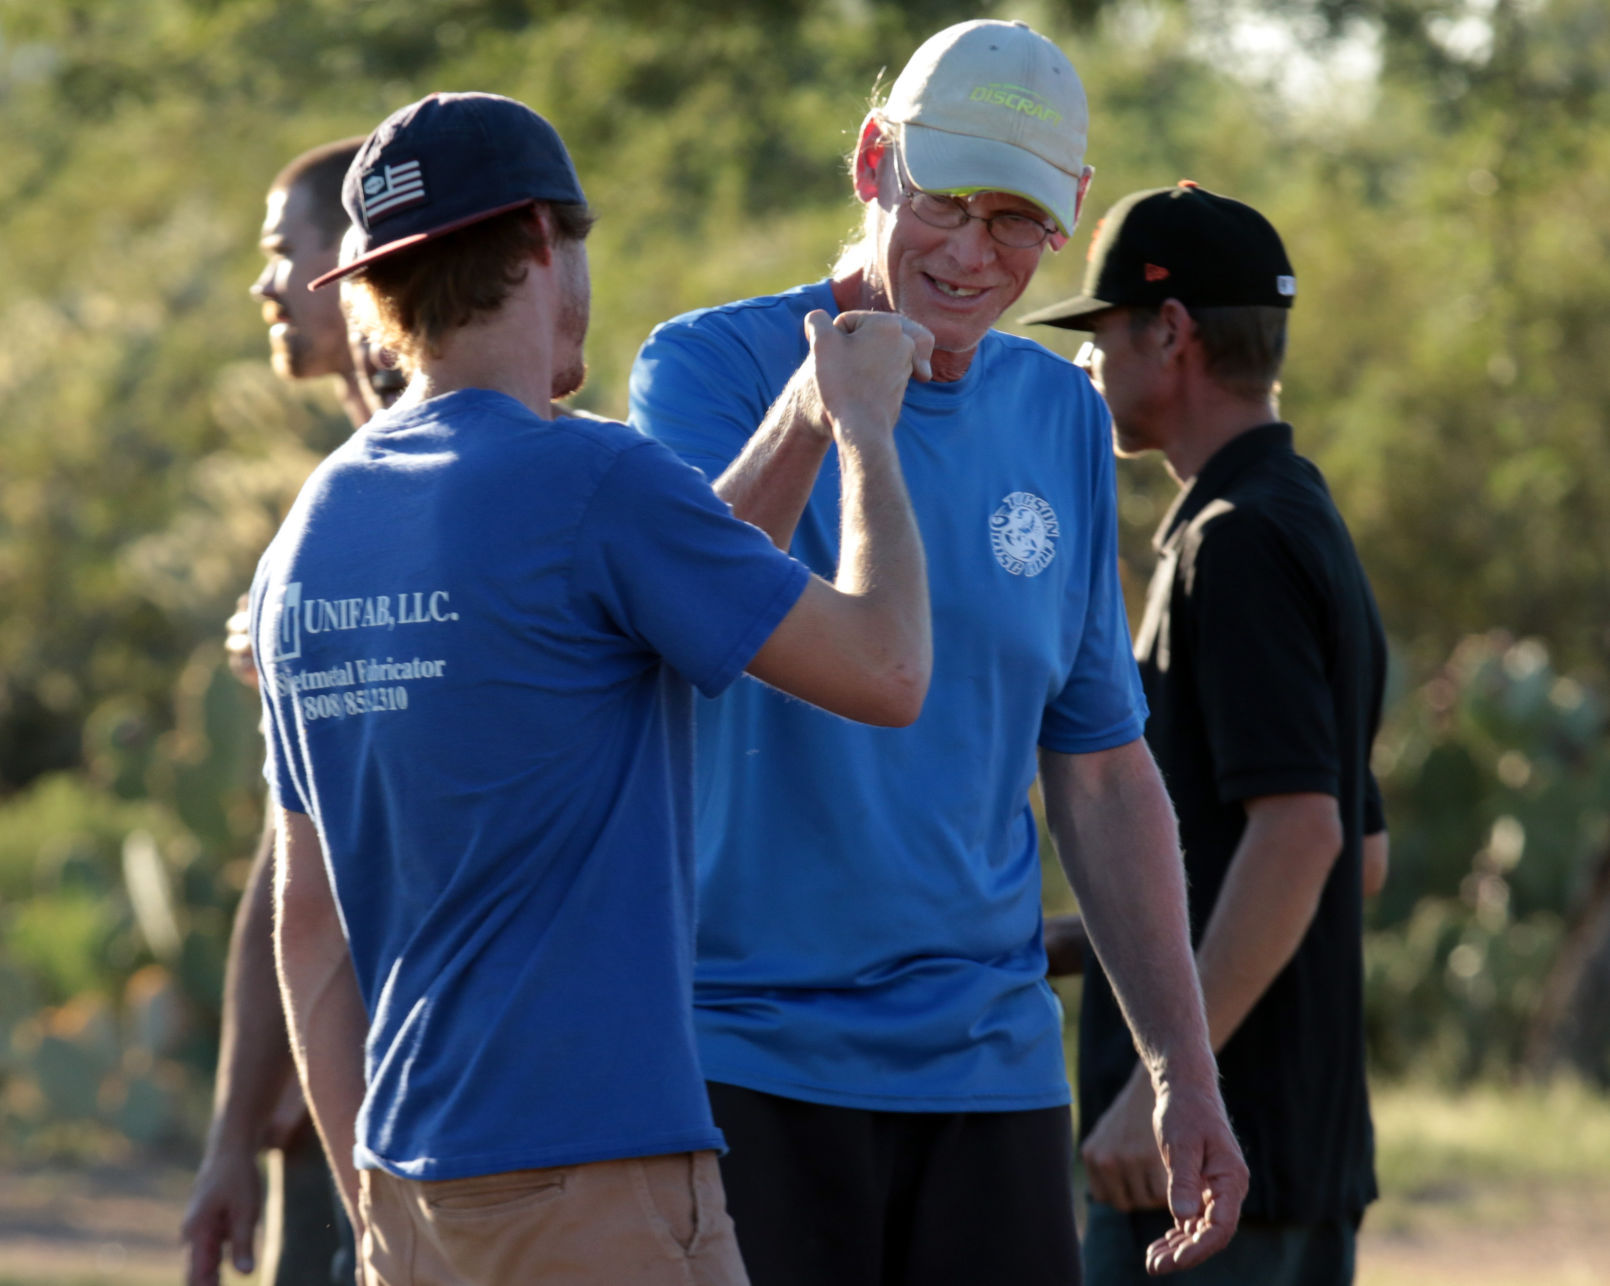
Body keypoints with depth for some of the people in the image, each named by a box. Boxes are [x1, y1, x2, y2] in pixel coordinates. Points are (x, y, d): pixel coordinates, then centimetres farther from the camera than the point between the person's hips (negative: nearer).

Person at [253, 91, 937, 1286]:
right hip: (589, 1170, -8)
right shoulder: (591, 483, -11)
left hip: (408, 1182, 8)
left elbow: (308, 918, 15)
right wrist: (864, 425, 7)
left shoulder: (311, 532, 12)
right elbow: (885, 671, -8)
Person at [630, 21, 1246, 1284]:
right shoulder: (709, 365, -4)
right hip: (742, 1062, -5)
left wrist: (1186, 1071, 13)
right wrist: (810, 416, -39)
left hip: (989, 1064, 5)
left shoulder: (1060, 420, 12)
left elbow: (1102, 771, 17)